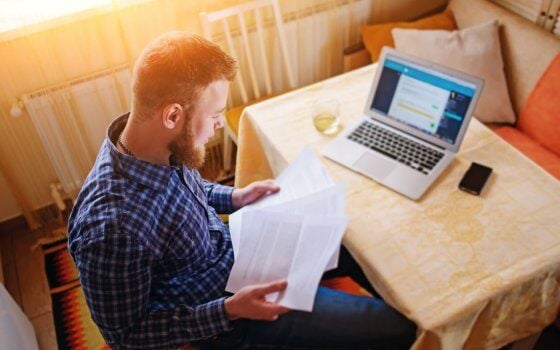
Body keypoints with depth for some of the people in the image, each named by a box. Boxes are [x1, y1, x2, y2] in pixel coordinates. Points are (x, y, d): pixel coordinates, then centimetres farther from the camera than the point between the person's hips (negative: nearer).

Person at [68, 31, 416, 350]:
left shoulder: (150, 141, -16)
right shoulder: (113, 229, -38)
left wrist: (234, 197, -4)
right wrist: (229, 311, -29)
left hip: (233, 250, 7)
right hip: (220, 318, -7)